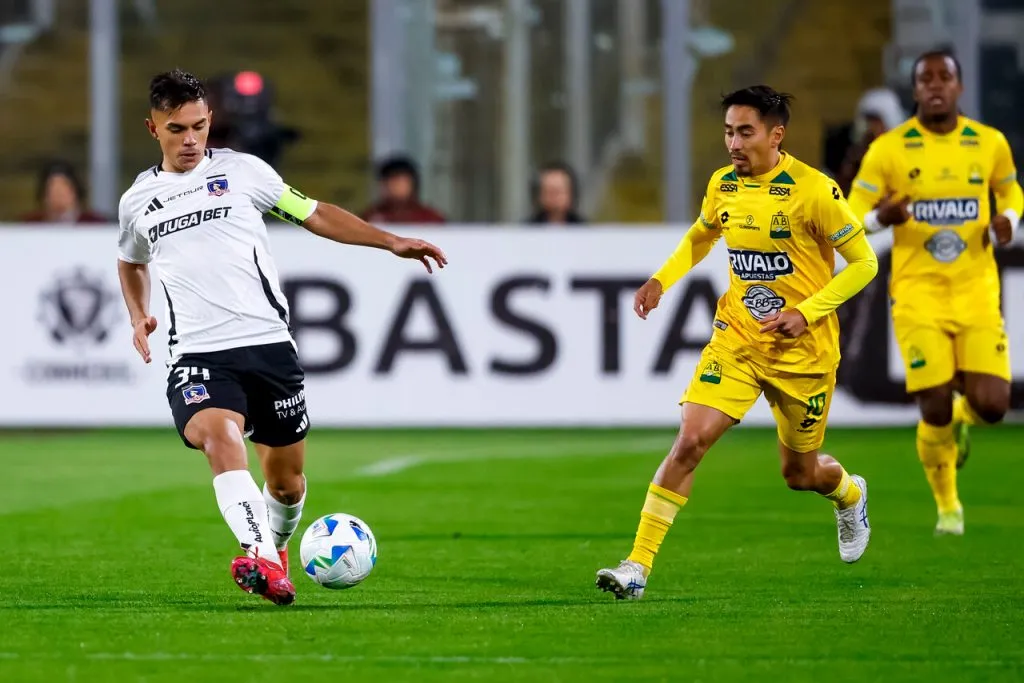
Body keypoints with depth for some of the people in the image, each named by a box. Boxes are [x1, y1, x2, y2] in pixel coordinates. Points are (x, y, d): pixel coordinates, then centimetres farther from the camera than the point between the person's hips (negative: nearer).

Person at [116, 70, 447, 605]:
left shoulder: (241, 170, 6)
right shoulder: (137, 202, 13)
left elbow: (316, 215, 12)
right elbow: (131, 263, 34)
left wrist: (391, 242, 4)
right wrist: (138, 317, 16)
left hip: (268, 344, 1)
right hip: (198, 356, -1)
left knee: (286, 479, 7)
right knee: (220, 438, -31)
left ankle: (275, 548, 39)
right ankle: (261, 560, -47)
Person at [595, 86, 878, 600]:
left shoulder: (813, 190, -16)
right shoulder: (723, 185, 0)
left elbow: (864, 263, -10)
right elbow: (700, 237, 22)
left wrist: (805, 313, -20)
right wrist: (661, 280, 5)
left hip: (802, 351, -3)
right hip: (736, 339, 3)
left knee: (799, 474, 13)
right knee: (690, 441, -16)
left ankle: (850, 495, 51)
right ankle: (637, 567, -17)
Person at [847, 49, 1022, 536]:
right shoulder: (887, 150, -5)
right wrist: (881, 218, -23)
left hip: (977, 293, 2)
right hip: (918, 295, -2)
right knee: (934, 412, -7)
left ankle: (963, 418, 30)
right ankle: (947, 506, 19)